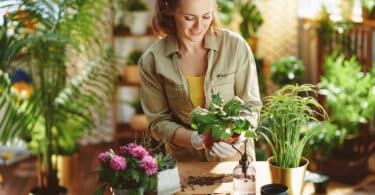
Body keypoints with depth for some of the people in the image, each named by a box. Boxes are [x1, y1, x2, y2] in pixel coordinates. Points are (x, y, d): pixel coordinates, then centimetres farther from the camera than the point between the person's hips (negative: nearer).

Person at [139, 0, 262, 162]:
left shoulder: (236, 45, -8)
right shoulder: (151, 61, -7)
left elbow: (251, 106, -1)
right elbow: (158, 121, -2)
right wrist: (195, 140, -19)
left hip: (234, 159, 0)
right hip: (184, 162, 1)